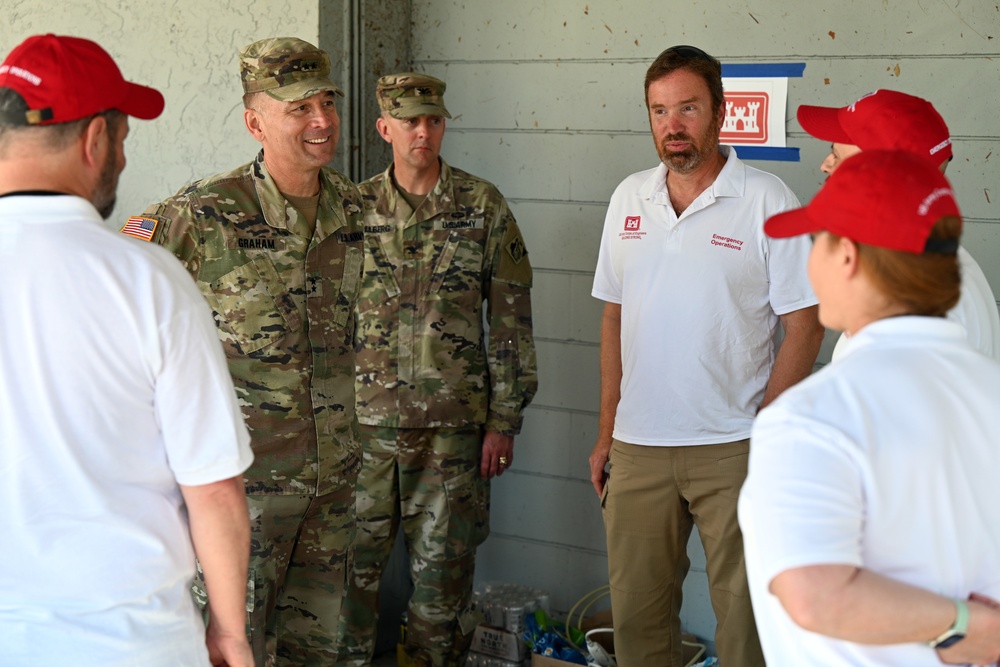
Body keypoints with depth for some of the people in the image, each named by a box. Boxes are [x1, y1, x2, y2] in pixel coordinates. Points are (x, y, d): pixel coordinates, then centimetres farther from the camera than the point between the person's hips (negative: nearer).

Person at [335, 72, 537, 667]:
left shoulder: (483, 206, 1)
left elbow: (511, 318, 1)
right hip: (363, 420, 1)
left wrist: (504, 419, -2)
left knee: (444, 567, 7)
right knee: (353, 561, 6)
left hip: (453, 423, -1)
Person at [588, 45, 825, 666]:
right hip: (637, 446, 4)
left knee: (747, 614, 3)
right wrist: (607, 430, 11)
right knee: (636, 613, 11)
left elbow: (804, 327, -6)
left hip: (734, 450, -4)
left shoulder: (767, 200, -6)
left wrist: (767, 435, -11)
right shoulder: (630, 198, 9)